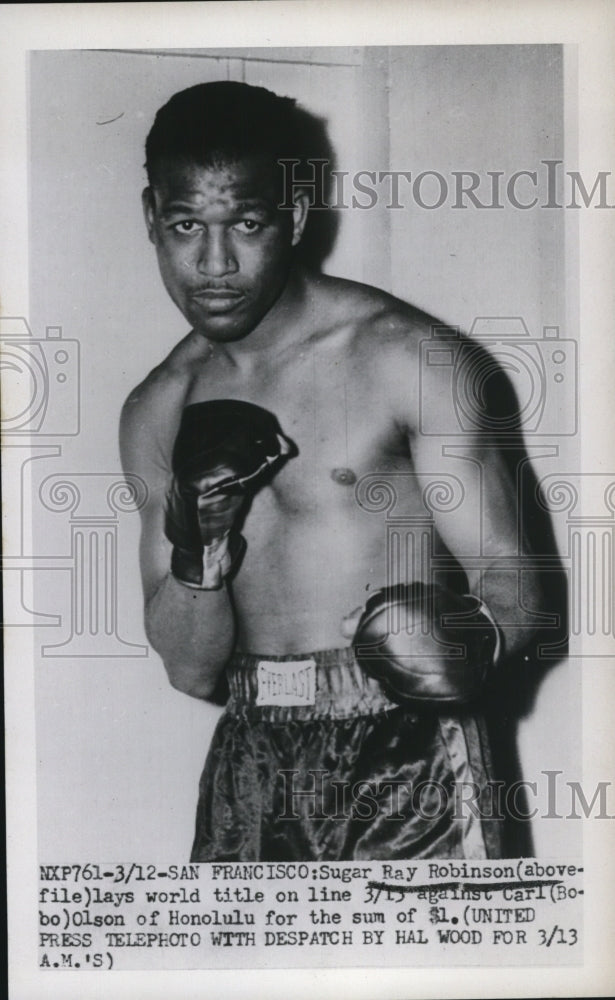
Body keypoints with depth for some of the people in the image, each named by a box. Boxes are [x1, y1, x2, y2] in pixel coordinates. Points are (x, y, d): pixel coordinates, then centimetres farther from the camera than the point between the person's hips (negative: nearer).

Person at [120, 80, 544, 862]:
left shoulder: (405, 357, -6)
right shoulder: (158, 412, 7)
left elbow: (512, 581, -6)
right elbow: (191, 669, 5)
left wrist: (476, 638, -28)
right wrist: (200, 544, -14)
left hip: (405, 750, -4)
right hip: (253, 762, 4)